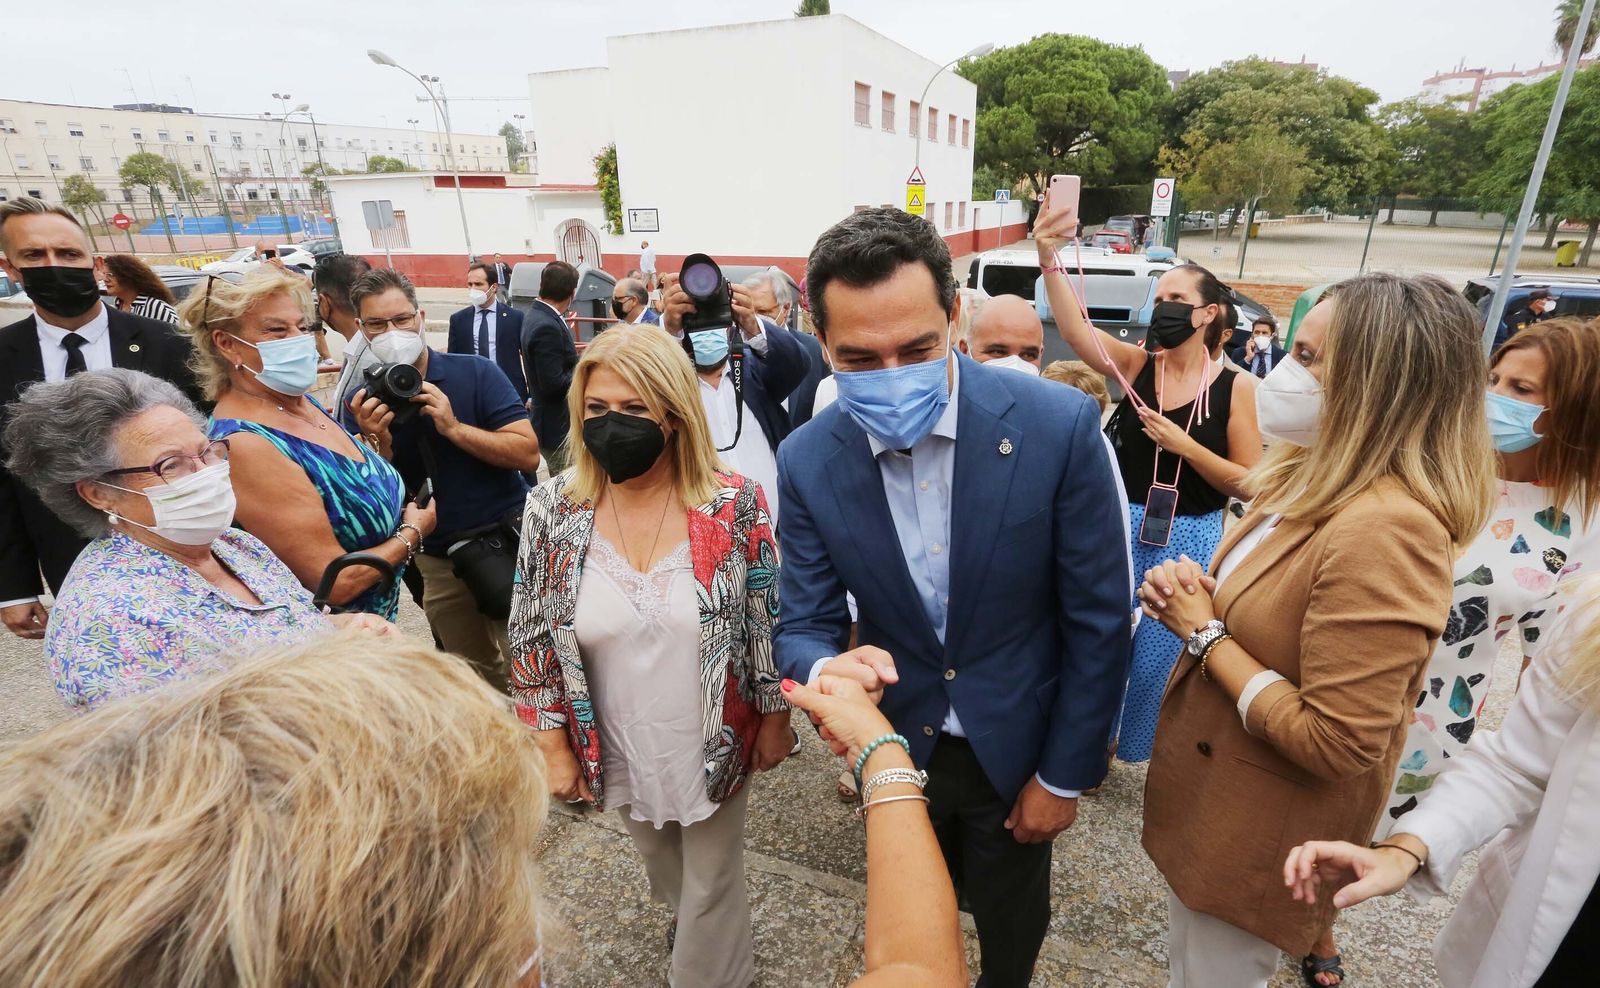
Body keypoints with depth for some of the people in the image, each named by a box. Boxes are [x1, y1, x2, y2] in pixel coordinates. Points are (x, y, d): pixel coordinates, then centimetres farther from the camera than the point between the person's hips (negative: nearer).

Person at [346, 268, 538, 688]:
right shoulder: (362, 404, 1)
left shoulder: (475, 372, -7)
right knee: (479, 675, 18)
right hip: (437, 560, 3)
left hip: (507, 540, -3)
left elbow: (528, 454, -15)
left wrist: (454, 427, -22)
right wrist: (379, 441, -18)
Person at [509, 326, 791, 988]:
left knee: (712, 888, 18)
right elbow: (535, 640, -5)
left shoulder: (736, 505, -19)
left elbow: (770, 622, -8)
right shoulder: (551, 511, -14)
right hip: (621, 751, 3)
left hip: (715, 745, -3)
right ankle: (689, 916, 66)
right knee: (663, 870, 32)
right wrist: (553, 745, -2)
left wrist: (775, 718, -2)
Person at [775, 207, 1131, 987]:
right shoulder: (806, 462, -16)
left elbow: (1098, 618, -14)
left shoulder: (1059, 424, -23)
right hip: (895, 747, 2)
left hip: (1016, 748, -1)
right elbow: (805, 623, -8)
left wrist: (1064, 775, -7)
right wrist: (826, 668, -32)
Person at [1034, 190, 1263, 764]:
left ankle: (1145, 743, 42)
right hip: (1122, 528, 1)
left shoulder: (1235, 387, -5)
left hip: (1187, 540, -1)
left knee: (1163, 650, 15)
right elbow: (1074, 328, -22)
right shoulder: (1134, 365, -3)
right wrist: (1049, 257, -35)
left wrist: (1184, 445, -19)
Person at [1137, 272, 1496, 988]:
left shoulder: (1385, 530, -29)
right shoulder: (1313, 478, -1)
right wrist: (1196, 592, -8)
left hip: (1260, 838, -8)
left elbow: (1335, 743, -28)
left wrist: (1204, 633, -21)